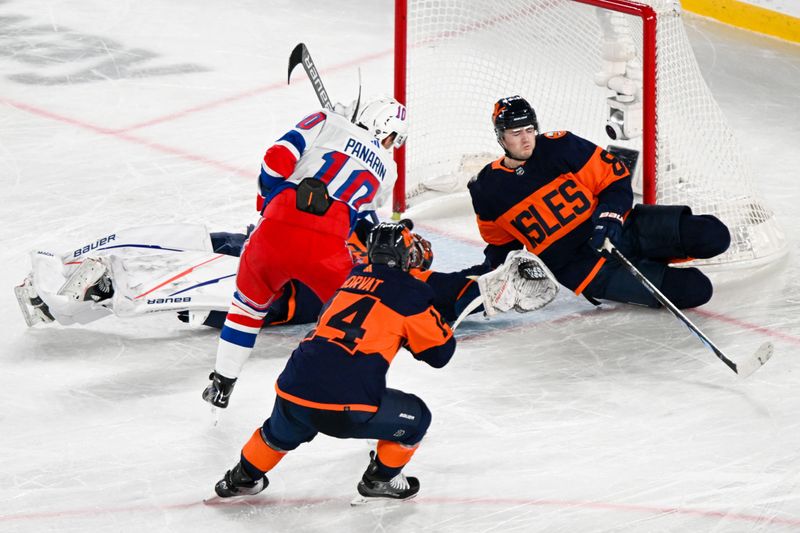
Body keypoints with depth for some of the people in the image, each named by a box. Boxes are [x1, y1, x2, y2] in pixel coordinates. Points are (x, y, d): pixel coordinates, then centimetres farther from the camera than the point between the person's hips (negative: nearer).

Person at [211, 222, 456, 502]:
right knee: (416, 418, 19)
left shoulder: (353, 277, 17)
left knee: (282, 432, 39)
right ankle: (381, 479, 28)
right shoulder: (410, 291, 1)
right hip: (348, 408, -6)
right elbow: (440, 352, 7)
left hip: (293, 395, 6)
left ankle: (242, 478, 49)